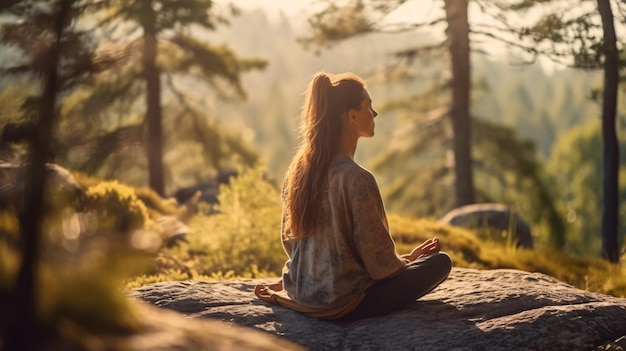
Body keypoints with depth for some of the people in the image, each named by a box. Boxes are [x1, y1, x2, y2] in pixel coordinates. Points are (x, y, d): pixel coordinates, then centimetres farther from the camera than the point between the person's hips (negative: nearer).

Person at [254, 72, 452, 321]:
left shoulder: (298, 169, 0)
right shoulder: (357, 179, -23)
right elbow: (380, 262, -16)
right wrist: (408, 260, 5)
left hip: (301, 295, 8)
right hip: (343, 305, -7)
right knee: (440, 262, 3)